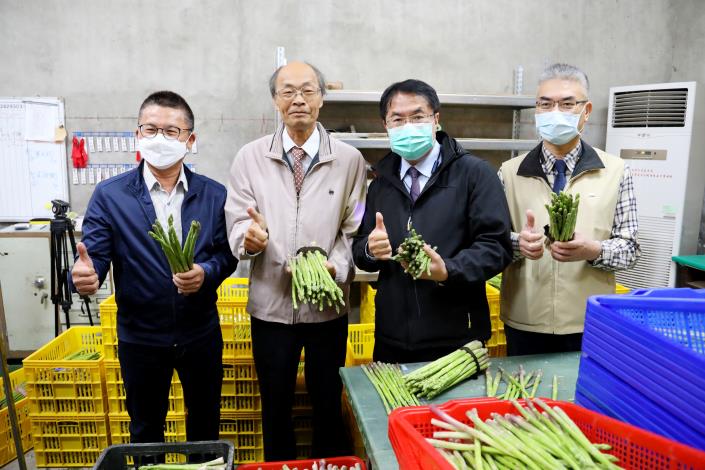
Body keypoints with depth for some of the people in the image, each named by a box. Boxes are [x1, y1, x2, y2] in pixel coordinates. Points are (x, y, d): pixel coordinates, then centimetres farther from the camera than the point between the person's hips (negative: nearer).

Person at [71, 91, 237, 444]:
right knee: (145, 428, 20)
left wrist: (206, 273, -23)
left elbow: (226, 254, -2)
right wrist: (84, 274, -32)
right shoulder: (109, 195, -7)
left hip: (201, 334, 1)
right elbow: (94, 256, -9)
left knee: (205, 421, 21)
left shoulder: (214, 195, -4)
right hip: (140, 337, -1)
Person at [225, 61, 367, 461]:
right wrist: (250, 236, -23)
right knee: (276, 407, 16)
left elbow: (355, 229, -1)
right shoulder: (249, 158, 1)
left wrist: (335, 268, -18)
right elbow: (237, 223, -1)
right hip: (271, 304, 1)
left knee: (329, 405, 15)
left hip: (328, 305, 0)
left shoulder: (349, 159, -1)